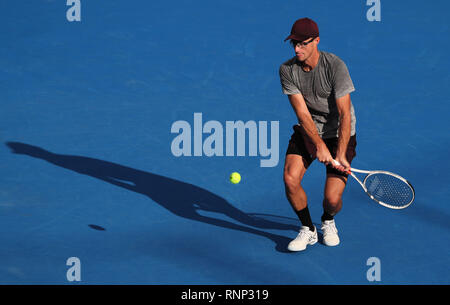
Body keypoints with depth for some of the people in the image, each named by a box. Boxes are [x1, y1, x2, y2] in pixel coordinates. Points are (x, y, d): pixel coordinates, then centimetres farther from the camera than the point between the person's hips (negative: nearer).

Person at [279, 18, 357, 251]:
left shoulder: (335, 66, -22)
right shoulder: (287, 70, -11)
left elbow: (345, 114, -22)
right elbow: (302, 113, -15)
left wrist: (341, 155, -28)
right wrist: (319, 145, -27)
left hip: (339, 133, -3)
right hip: (307, 131, 3)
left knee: (332, 198, -15)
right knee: (290, 179, -18)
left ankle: (328, 221, 24)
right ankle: (308, 230, 7)